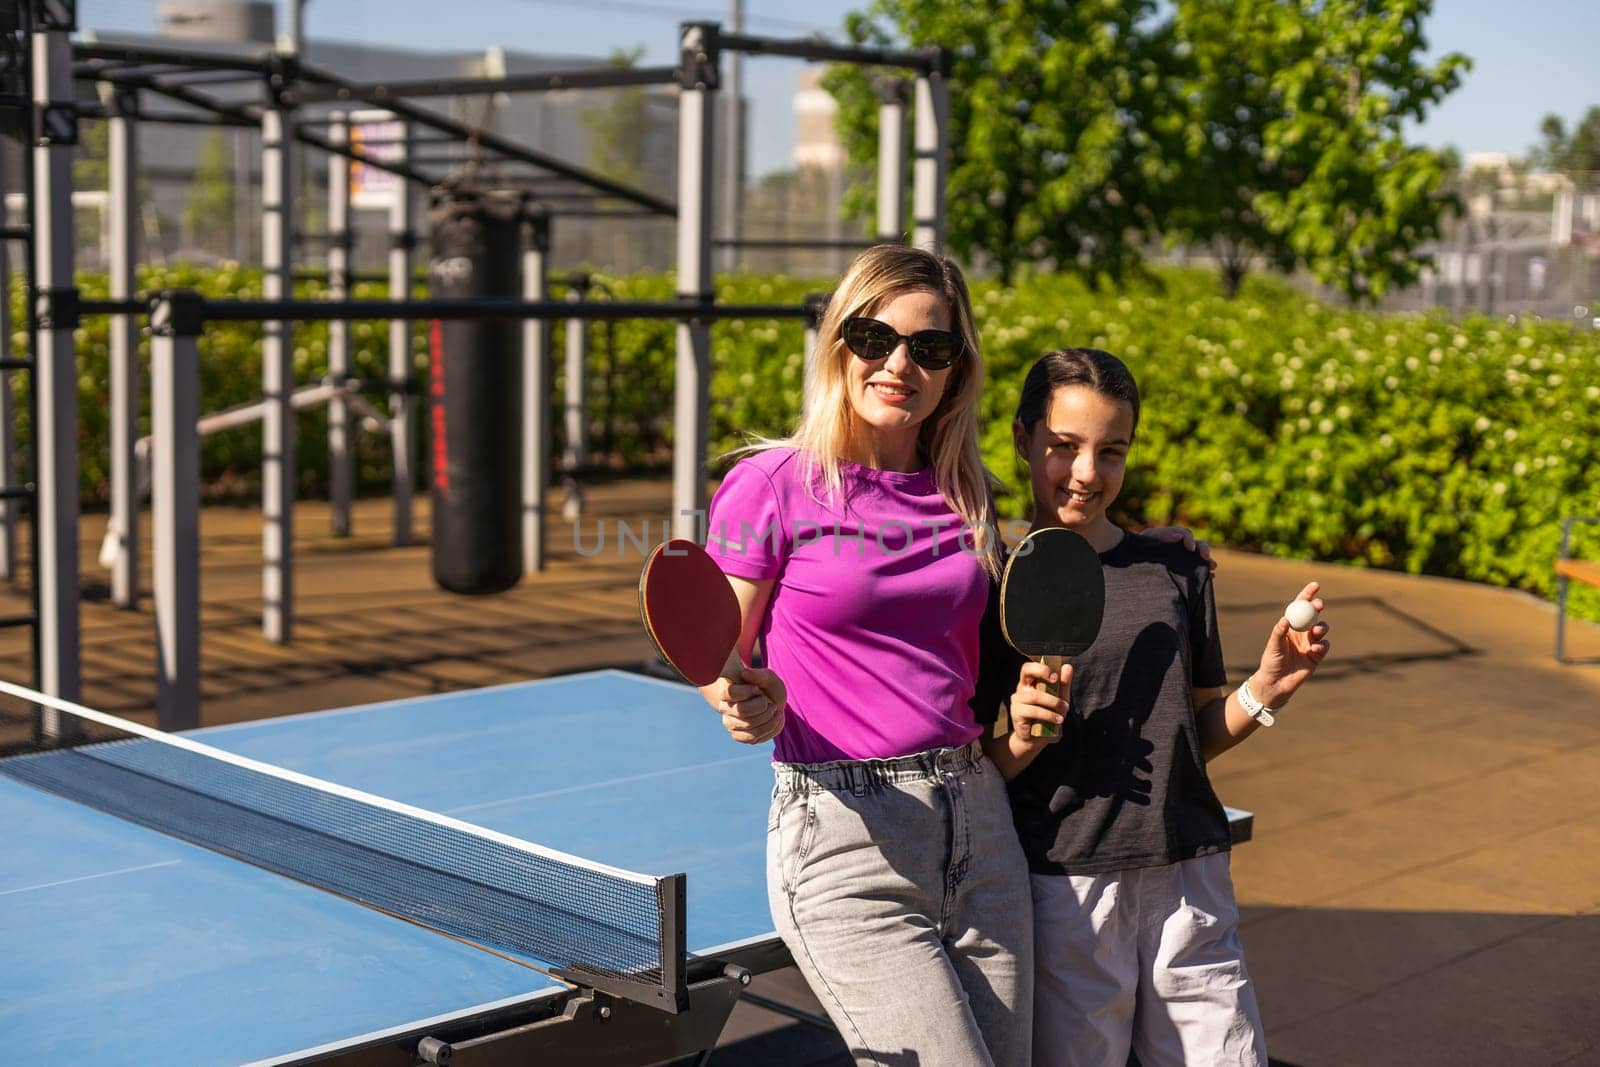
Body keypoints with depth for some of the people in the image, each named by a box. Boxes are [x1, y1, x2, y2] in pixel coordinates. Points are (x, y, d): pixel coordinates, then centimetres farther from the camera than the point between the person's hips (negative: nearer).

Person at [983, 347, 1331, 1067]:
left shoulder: (1178, 571, 7)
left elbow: (1200, 736, 14)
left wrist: (1266, 687, -2)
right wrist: (1020, 741, -20)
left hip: (1188, 880, 3)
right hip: (1062, 889, -3)